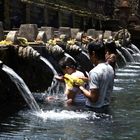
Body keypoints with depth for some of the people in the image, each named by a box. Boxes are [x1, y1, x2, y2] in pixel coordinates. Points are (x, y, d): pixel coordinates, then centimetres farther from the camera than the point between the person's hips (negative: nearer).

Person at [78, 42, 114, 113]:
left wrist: (82, 89, -10)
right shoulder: (110, 69, 3)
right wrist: (88, 79, 16)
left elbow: (93, 97, -25)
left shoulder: (95, 72, -23)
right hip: (106, 107, 8)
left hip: (94, 109, -8)